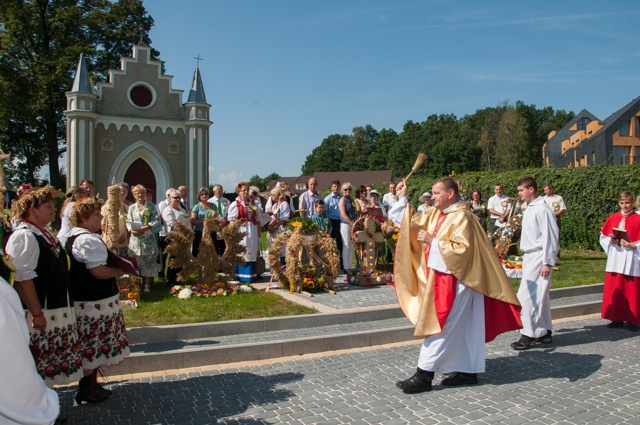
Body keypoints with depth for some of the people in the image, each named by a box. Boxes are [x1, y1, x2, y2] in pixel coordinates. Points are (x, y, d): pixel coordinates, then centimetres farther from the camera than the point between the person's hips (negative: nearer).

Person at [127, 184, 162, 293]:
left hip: (148, 238, -2)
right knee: (137, 262, 3)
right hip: (135, 238, 2)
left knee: (148, 261, -4)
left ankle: (147, 285, 0)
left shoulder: (151, 206, 6)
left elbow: (156, 220, -2)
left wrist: (146, 227, -15)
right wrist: (132, 230, -12)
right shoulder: (132, 207, 13)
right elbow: (128, 222, 8)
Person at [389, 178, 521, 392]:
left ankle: (424, 376, -1)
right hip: (439, 277, 9)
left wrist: (432, 241, -20)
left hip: (454, 280, -9)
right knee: (460, 328, 14)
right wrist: (402, 198, 8)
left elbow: (461, 249, -24)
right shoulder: (435, 214, 10)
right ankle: (468, 372, 23)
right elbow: (410, 222, 15)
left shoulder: (461, 216, -15)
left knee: (440, 327, -6)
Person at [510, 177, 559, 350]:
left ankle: (529, 335, -1)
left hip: (538, 257, -9)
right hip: (529, 257, 9)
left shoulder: (542, 209, -15)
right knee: (539, 296, 14)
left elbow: (550, 237, -17)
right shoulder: (529, 209, 12)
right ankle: (544, 331, 23)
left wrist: (547, 263, -17)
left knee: (526, 296, -9)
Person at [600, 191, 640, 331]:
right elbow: (603, 237, 11)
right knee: (614, 290, 5)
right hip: (615, 260, 3)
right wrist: (610, 241, -7)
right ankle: (617, 319, 14)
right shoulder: (612, 218, 9)